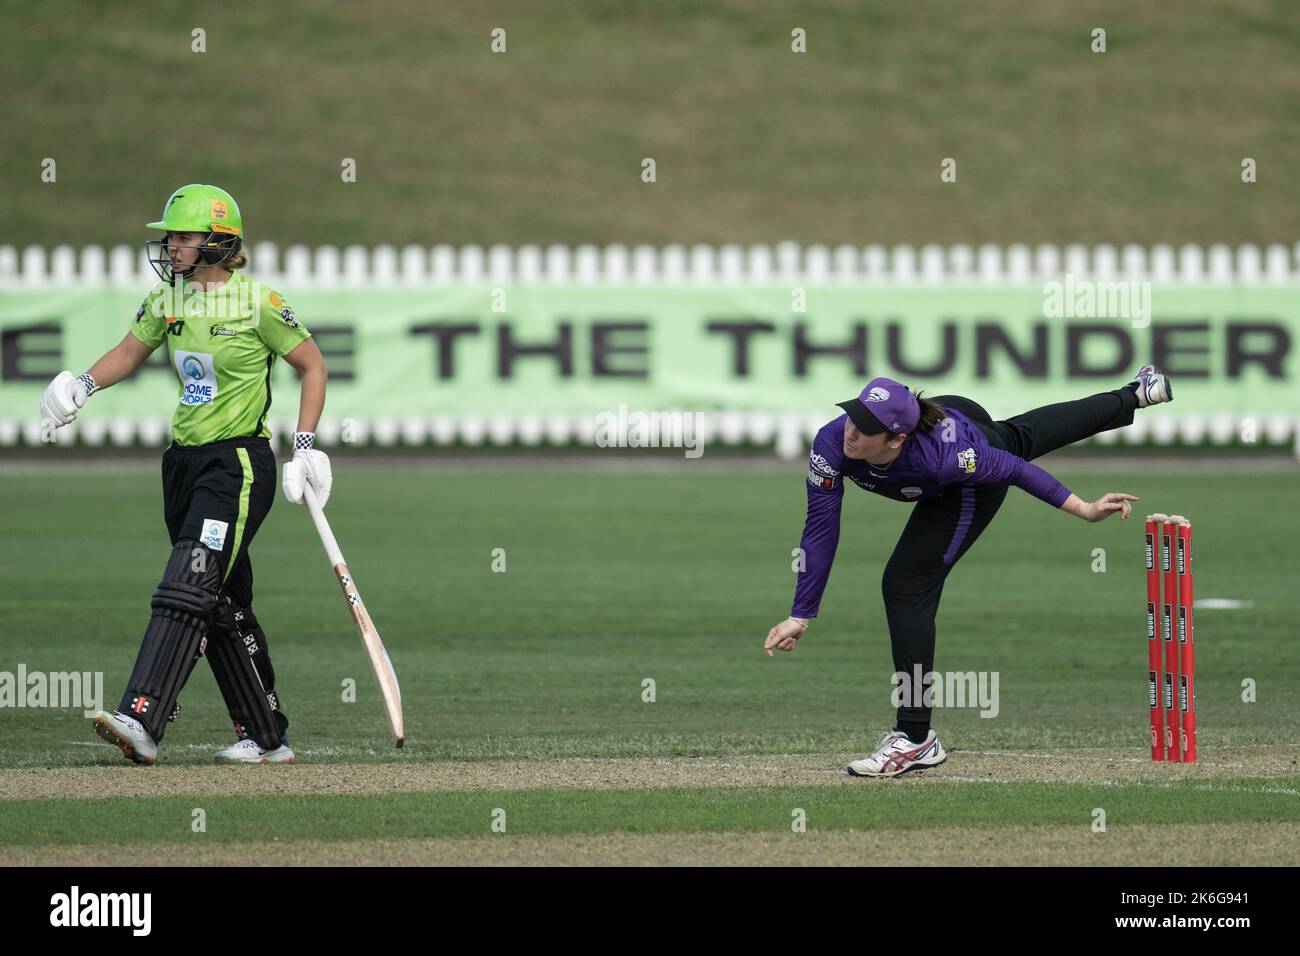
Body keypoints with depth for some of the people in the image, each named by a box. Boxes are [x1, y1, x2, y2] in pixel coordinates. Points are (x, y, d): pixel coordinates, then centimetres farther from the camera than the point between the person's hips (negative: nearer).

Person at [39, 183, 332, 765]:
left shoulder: (256, 302, -10)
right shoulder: (167, 299, 8)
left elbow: (313, 366, -1)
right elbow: (129, 352, 21)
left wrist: (305, 447, -8)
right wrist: (84, 384, 1)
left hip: (239, 464, -7)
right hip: (184, 463, 7)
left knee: (187, 590, -19)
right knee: (222, 608, 10)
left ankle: (141, 721, -29)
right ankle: (266, 737, 18)